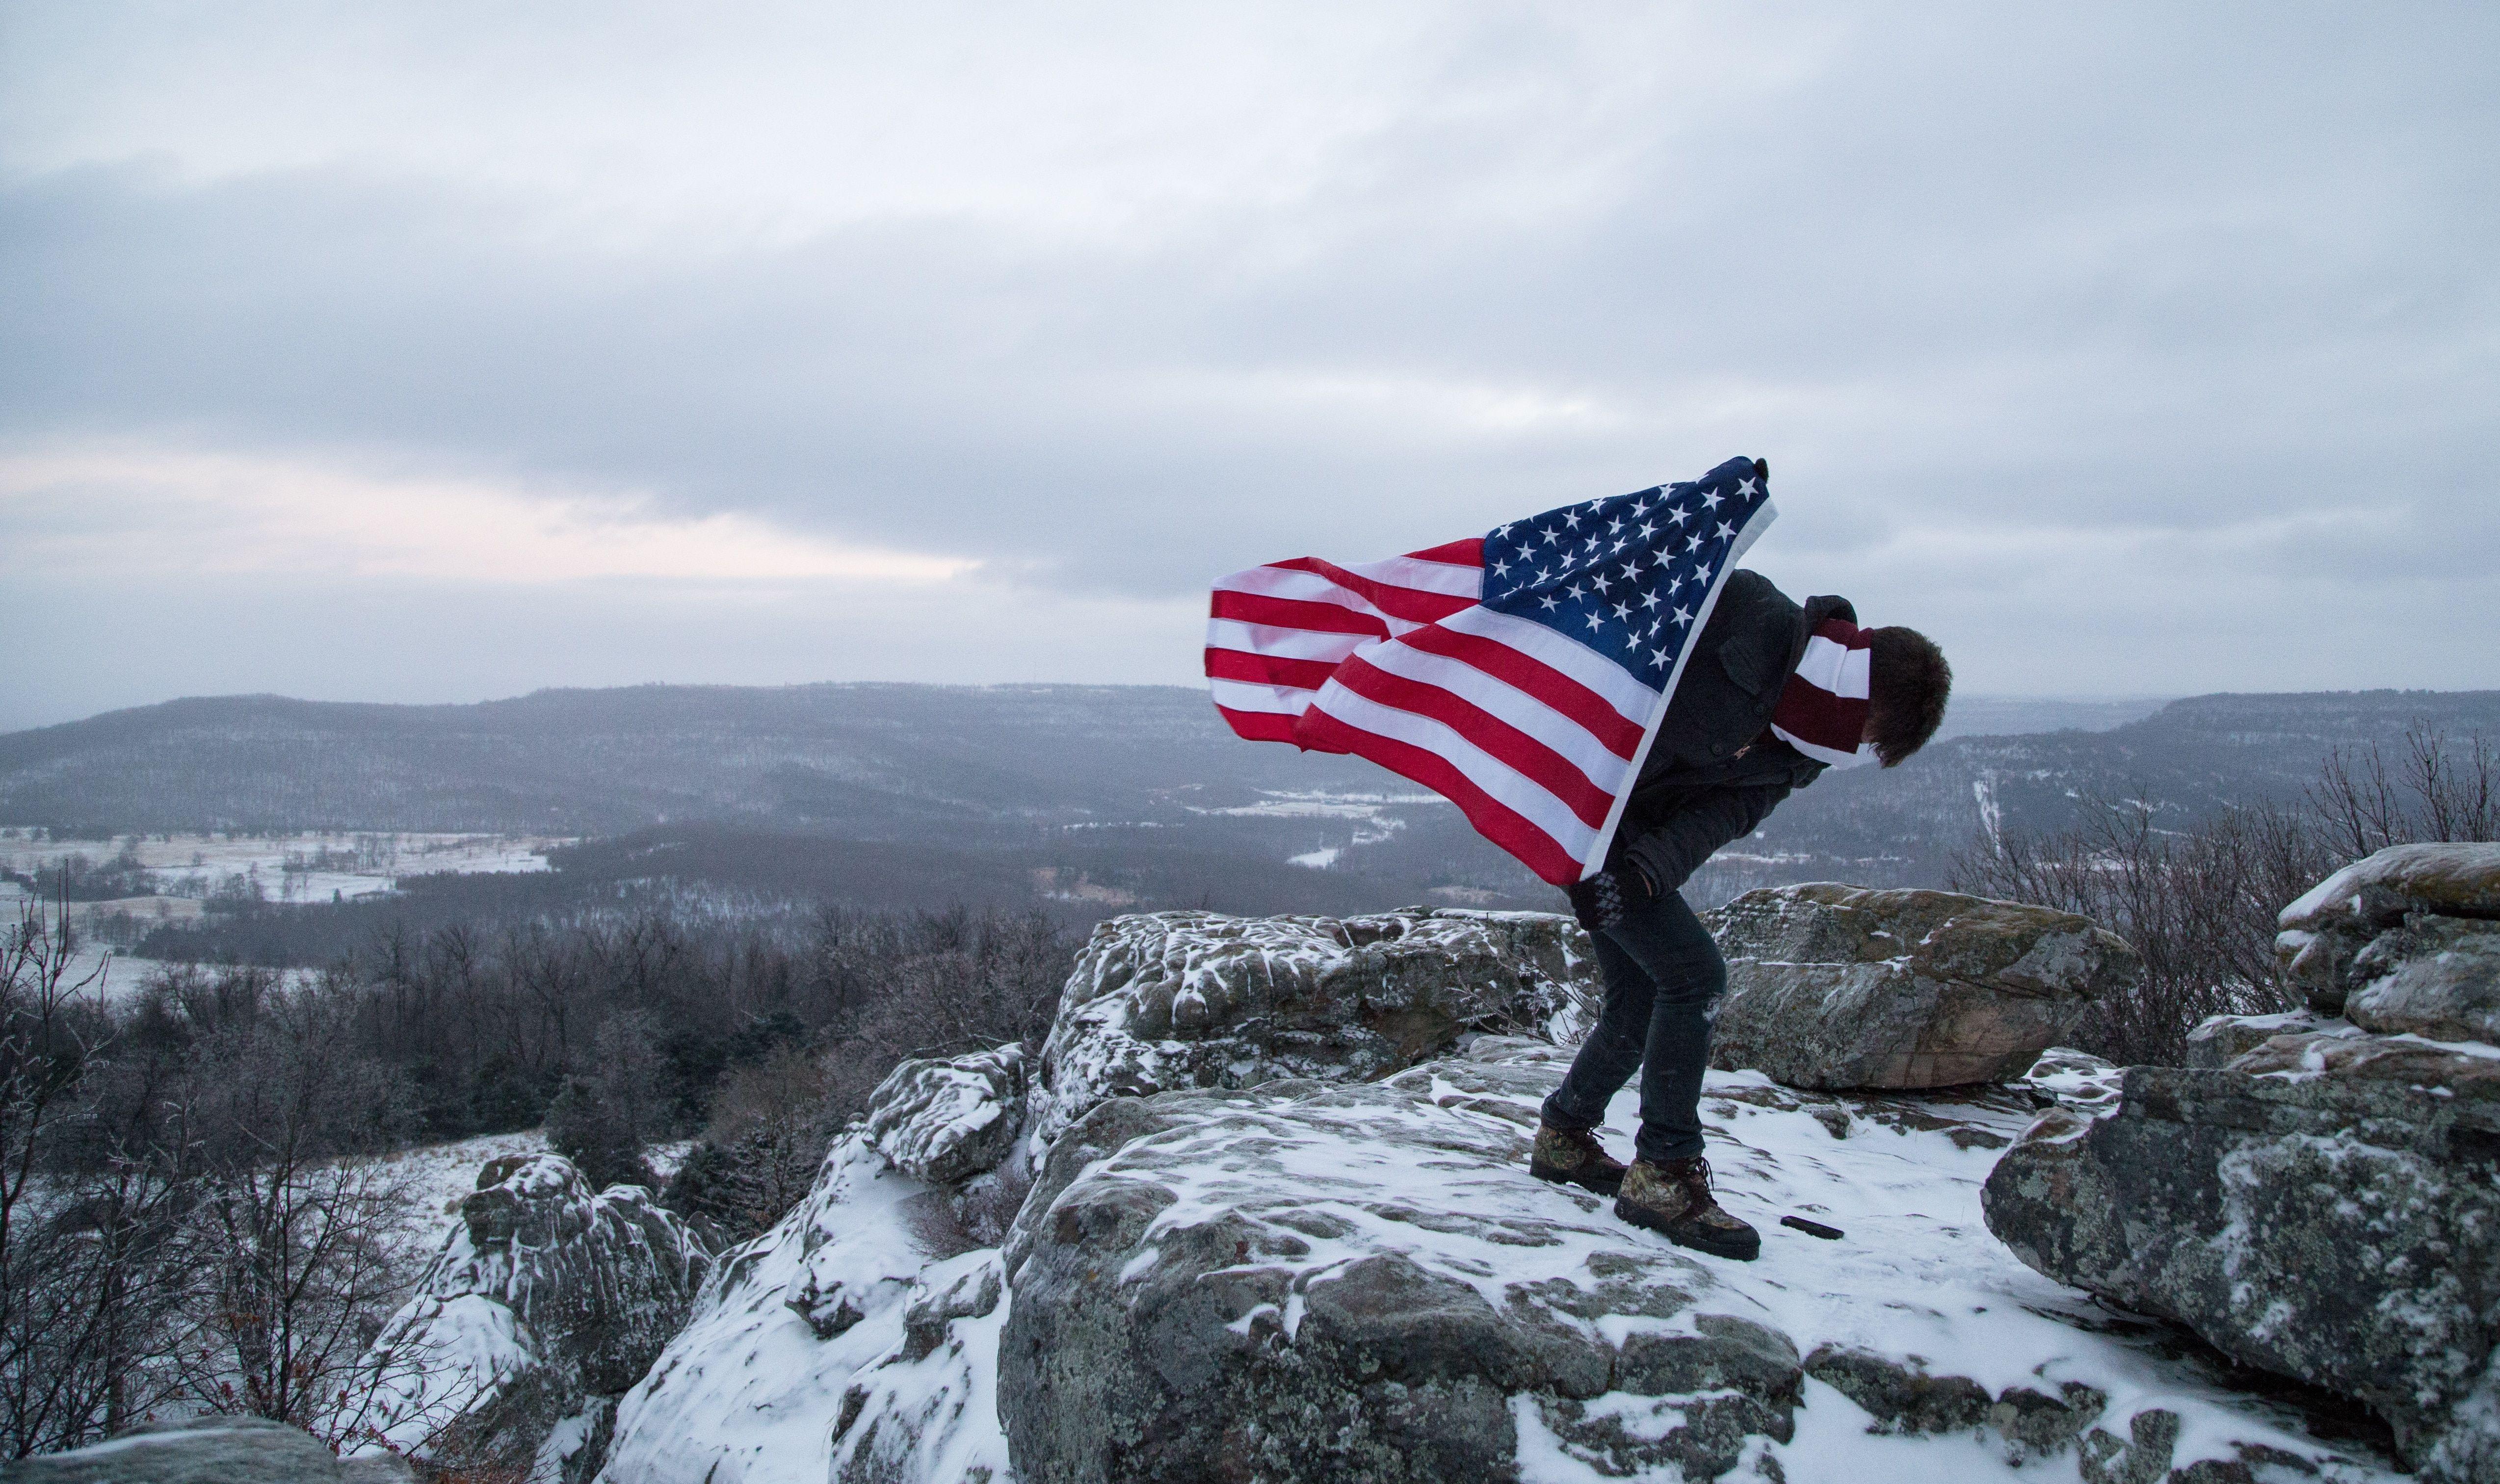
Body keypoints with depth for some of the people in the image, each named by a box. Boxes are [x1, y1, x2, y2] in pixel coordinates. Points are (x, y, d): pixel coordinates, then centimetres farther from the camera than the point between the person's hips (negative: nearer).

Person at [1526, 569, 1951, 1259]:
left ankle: (1564, 1137, 32)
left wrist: (1644, 869, -28)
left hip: (1632, 834, 9)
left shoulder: (1801, 754, 0)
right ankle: (1663, 1176, -4)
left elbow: (1723, 815, -11)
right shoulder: (1754, 615, -25)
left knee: (1640, 1001, 12)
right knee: (1693, 972, -13)